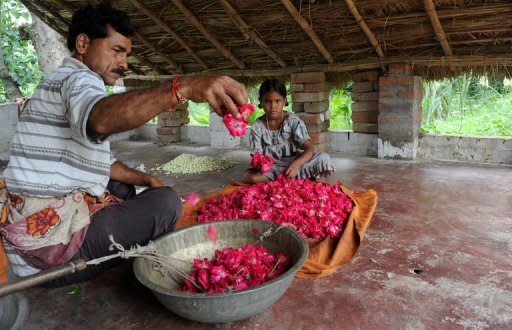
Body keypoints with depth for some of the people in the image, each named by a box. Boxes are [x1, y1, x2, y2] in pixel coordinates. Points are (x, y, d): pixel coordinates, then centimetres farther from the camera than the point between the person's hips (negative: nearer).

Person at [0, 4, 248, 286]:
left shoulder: (60, 82, 19)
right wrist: (184, 87, -53)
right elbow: (100, 119, -42)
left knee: (124, 188, 27)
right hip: (50, 233, -10)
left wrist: (145, 179, 7)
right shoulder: (78, 79, -14)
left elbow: (99, 161, 20)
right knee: (166, 202, -15)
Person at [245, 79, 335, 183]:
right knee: (252, 177, -33)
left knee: (324, 159, -25)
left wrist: (296, 164, -36)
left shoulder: (293, 121, -9)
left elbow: (309, 149, -16)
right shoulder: (257, 127, -6)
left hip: (294, 163, -1)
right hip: (271, 168, 2)